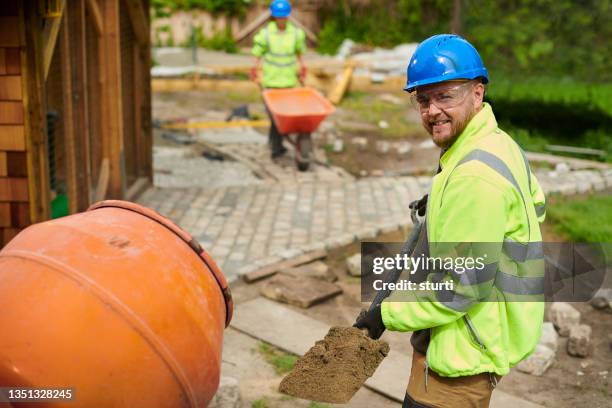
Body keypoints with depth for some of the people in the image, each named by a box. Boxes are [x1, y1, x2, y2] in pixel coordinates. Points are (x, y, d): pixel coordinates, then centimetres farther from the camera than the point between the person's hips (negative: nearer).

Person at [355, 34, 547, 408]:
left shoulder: (475, 176, -29)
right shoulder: (500, 144, 5)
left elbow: (462, 286, -28)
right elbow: (535, 206, 22)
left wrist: (389, 313, -16)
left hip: (463, 357, -11)